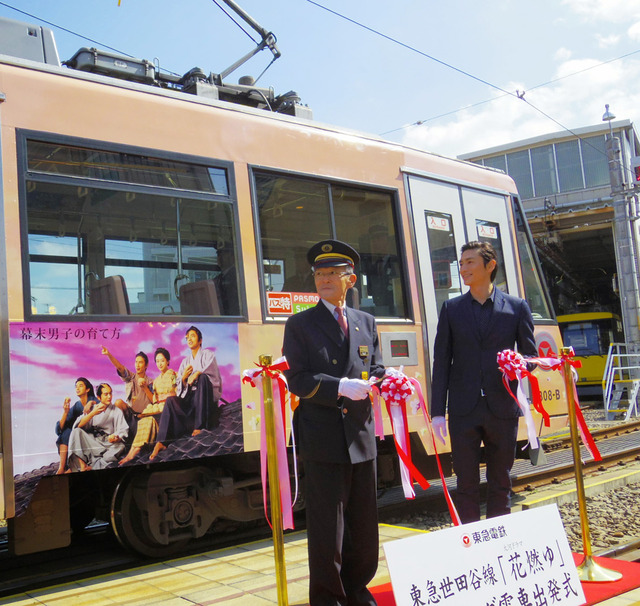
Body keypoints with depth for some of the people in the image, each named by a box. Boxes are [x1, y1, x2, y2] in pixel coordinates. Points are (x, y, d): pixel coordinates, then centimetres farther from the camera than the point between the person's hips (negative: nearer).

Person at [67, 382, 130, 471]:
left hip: (108, 443, -2)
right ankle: (82, 466, -33)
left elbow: (123, 431, -1)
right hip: (91, 442, 2)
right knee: (77, 432, -22)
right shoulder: (93, 408, 15)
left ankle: (92, 467, -36)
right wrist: (93, 413, -11)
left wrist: (116, 438, -23)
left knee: (120, 447, -33)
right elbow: (78, 425, 1)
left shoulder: (117, 411, 10)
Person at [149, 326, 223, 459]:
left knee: (202, 377, -35)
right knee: (171, 400, -25)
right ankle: (161, 441, -38)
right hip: (190, 397, 4)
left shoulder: (208, 354, 9)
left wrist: (197, 373, -24)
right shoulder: (185, 361, 21)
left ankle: (200, 425, -38)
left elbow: (211, 371, -9)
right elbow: (180, 388, 15)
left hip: (207, 397, -4)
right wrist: (184, 377, -6)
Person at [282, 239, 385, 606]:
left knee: (365, 521, 14)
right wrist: (341, 387, -20)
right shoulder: (300, 324, 1)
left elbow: (377, 370, 15)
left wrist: (369, 385, -8)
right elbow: (297, 379, -8)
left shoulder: (366, 323, 13)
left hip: (361, 435, 4)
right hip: (322, 438, -4)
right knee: (326, 522, 2)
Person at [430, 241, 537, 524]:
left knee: (500, 483, 11)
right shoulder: (451, 308, 6)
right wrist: (437, 412, -1)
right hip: (464, 411, 0)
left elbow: (530, 355, 8)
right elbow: (441, 362, 4)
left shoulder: (517, 307, 4)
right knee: (466, 484, 5)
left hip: (503, 408, 0)